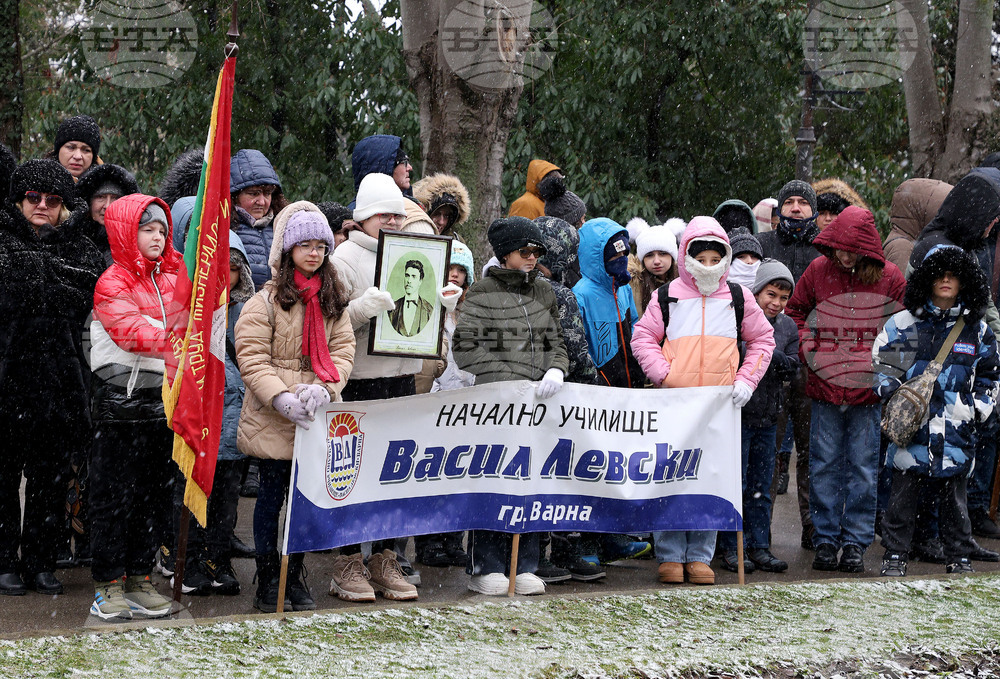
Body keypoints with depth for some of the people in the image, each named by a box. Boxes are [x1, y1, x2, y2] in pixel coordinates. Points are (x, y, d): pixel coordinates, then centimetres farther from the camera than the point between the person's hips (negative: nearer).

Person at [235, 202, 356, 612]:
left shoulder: (334, 301, 11)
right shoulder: (265, 300, -5)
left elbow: (343, 350, 4)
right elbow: (252, 358, -11)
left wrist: (322, 388, -15)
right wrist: (282, 398, -23)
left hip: (317, 420, 4)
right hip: (272, 421, -4)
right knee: (272, 497, 4)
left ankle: (295, 577, 21)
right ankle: (267, 579, 14)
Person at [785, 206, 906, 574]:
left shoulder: (889, 278, -3)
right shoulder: (817, 271, 0)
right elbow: (795, 310, 15)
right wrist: (809, 349, 2)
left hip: (868, 388, -1)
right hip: (825, 385, 1)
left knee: (862, 466, 3)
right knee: (825, 463, 4)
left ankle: (856, 543, 11)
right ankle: (826, 540, 13)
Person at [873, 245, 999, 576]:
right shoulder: (904, 323, 3)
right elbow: (883, 364, 8)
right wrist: (890, 388, -9)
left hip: (956, 428, 1)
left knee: (954, 496, 6)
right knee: (903, 493, 2)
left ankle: (959, 558, 17)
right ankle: (894, 555, 12)